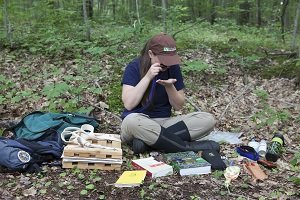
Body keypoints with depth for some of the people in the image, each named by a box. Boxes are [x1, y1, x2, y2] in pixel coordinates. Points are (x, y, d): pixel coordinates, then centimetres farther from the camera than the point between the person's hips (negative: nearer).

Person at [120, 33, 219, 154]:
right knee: (132, 121, -40)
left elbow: (178, 106, 3)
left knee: (208, 120, -16)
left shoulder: (173, 68, 2)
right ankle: (188, 147, -26)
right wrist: (148, 77, -23)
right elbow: (129, 104, -17)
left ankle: (147, 141, -27)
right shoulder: (134, 67, -7)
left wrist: (169, 87, -17)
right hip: (138, 122, -4)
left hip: (164, 123, 4)